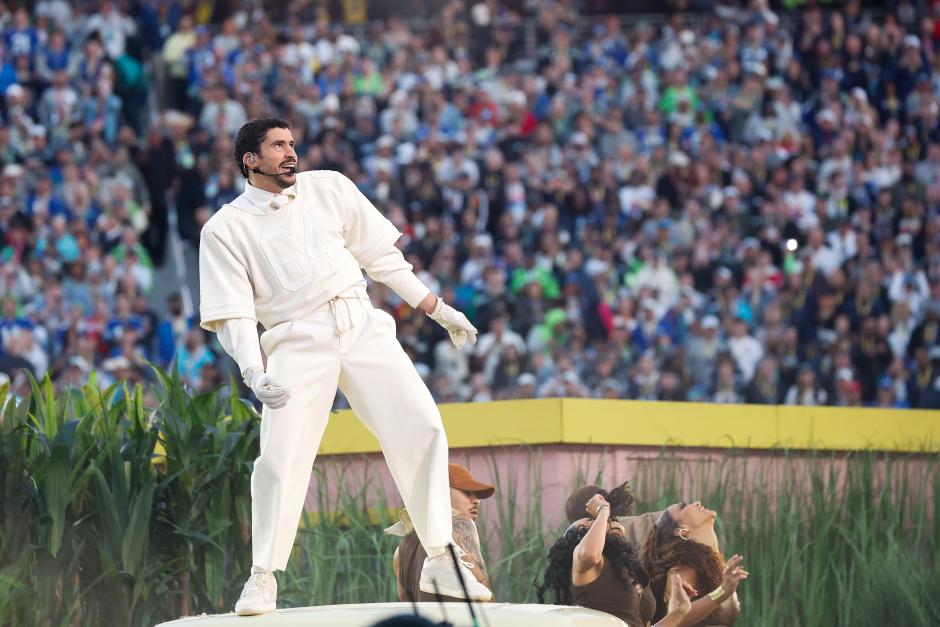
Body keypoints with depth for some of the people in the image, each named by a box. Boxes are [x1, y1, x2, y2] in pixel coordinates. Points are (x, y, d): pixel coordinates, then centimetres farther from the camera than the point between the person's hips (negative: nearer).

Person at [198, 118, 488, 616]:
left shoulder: (329, 188, 12)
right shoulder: (225, 229, 2)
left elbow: (380, 254, 19)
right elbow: (232, 313, -3)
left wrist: (438, 309, 18)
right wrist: (254, 374, -19)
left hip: (363, 327, 3)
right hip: (298, 343, -3)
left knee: (421, 428, -8)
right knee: (281, 458, -15)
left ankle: (440, 562, 2)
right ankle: (263, 578, 2)